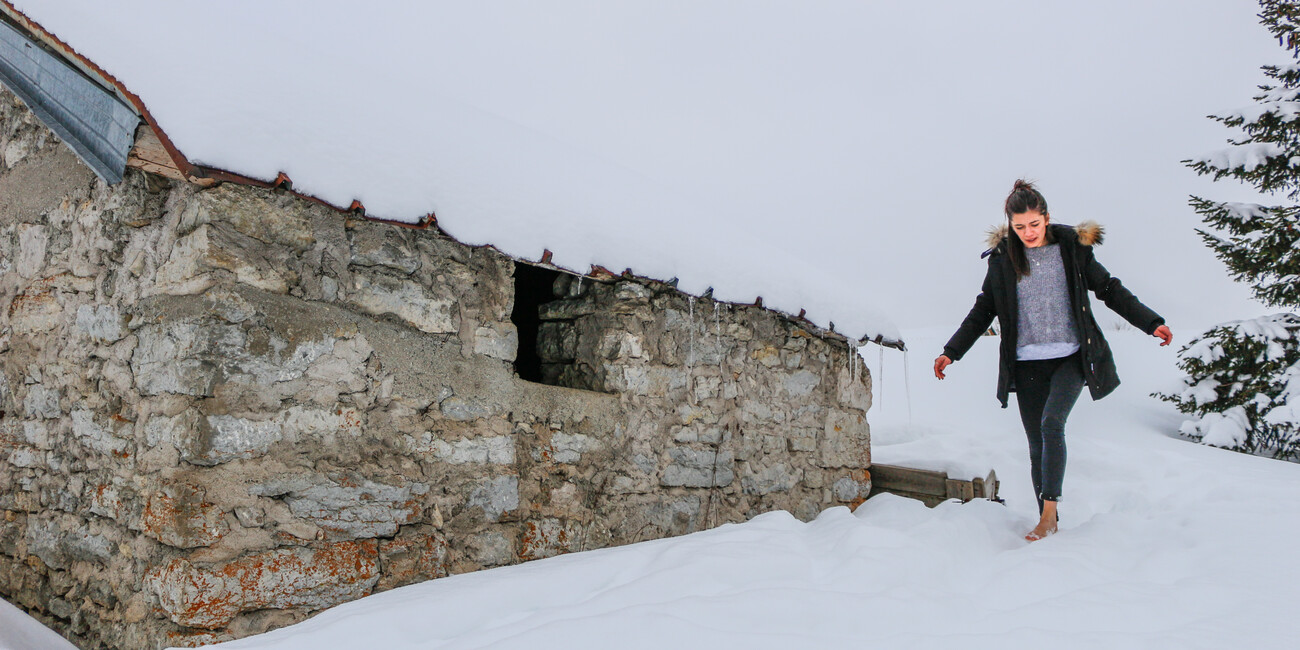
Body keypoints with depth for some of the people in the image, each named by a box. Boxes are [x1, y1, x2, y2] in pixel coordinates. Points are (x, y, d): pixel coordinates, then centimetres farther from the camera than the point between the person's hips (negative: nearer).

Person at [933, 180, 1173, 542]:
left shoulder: (1073, 249, 1)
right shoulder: (1003, 258, 4)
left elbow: (1110, 290, 8)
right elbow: (983, 311, 10)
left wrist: (1151, 323, -2)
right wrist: (951, 352, 5)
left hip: (1069, 358, -2)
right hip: (1027, 365, 2)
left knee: (1052, 423, -23)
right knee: (1037, 444, 4)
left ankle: (1050, 511, -15)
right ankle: (1048, 524, 15)